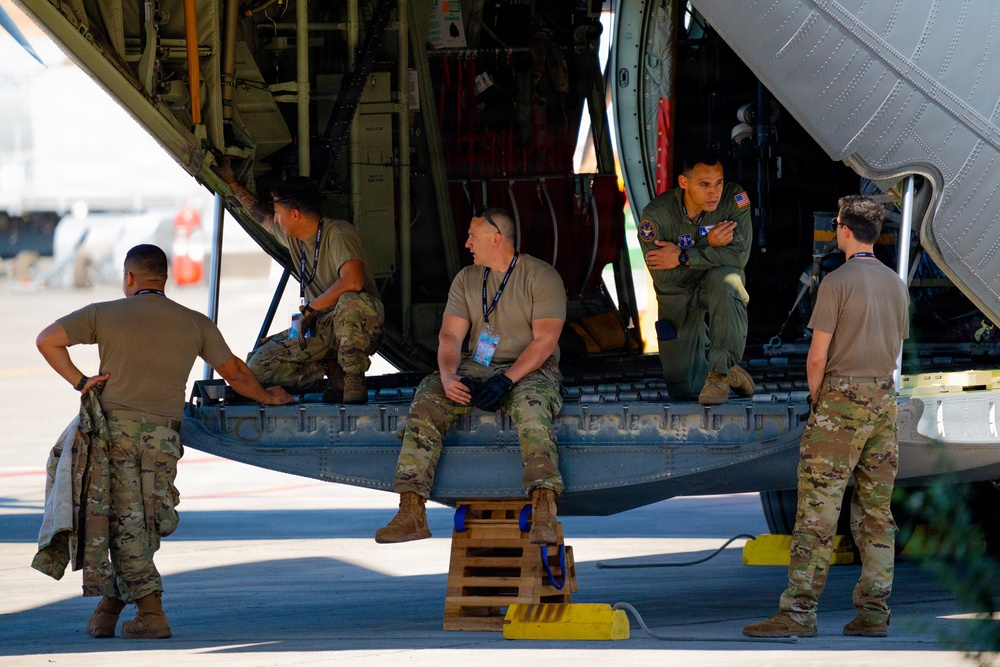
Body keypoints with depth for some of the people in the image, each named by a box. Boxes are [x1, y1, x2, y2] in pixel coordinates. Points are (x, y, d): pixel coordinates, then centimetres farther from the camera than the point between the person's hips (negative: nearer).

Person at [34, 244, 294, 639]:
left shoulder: (104, 314, 4)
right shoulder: (195, 324, 9)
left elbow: (47, 340, 1)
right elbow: (235, 374, 18)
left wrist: (79, 381, 6)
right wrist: (268, 397, 35)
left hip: (115, 427, -2)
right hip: (163, 436, 2)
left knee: (125, 524, -3)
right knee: (143, 527, 11)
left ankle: (151, 613, -11)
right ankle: (111, 606, 11)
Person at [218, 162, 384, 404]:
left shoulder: (338, 234, -19)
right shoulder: (291, 236, 7)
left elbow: (353, 282, -35)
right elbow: (261, 215, 30)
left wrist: (309, 310, -26)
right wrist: (232, 184, 34)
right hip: (320, 329, 7)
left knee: (350, 301, -44)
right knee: (258, 367, -10)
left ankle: (354, 380, -25)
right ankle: (333, 370, 2)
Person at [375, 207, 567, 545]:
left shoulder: (541, 276, -3)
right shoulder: (466, 279, 12)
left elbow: (545, 340, -12)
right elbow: (450, 336, 3)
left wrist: (507, 379, -25)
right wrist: (448, 377, -18)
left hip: (530, 369, -5)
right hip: (477, 367, 5)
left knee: (530, 403, -40)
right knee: (428, 397, -24)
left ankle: (543, 515, -54)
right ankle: (411, 512, -31)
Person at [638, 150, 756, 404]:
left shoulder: (733, 198, -20)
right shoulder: (656, 215, -22)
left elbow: (739, 254, -29)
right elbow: (664, 277, -24)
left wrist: (682, 257, -30)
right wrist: (708, 246, -30)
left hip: (718, 284, -1)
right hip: (678, 297, 1)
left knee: (724, 279, -40)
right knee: (683, 389, -2)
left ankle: (720, 373, -27)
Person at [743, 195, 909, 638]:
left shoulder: (837, 283, -10)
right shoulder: (896, 285, 11)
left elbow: (818, 357, -11)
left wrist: (816, 399, 4)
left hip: (841, 400, -7)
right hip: (885, 400, 7)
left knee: (817, 508, -8)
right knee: (876, 510, 8)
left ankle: (799, 611, -12)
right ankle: (874, 612, 6)